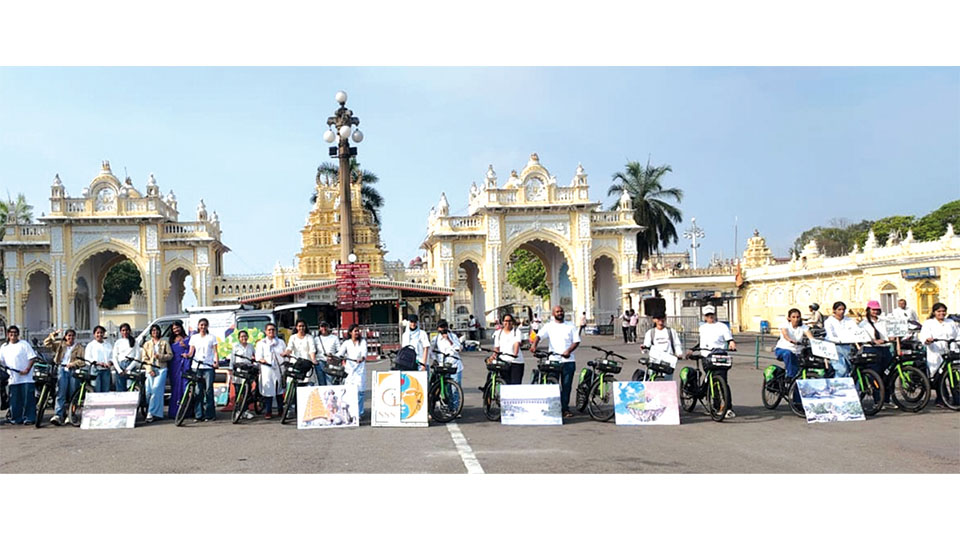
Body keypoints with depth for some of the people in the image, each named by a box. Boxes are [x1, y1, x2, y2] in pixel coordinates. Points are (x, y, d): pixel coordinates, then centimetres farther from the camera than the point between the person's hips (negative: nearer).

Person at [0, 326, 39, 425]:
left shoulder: (24, 344, 0)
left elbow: (32, 357, -4)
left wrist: (27, 369, -14)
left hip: (26, 377, -5)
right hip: (13, 378, 5)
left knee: (28, 398, -7)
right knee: (14, 400, 6)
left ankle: (29, 418, -3)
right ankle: (16, 418, 14)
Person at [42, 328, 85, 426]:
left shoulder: (79, 347, 10)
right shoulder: (60, 345, 16)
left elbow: (82, 360, 0)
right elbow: (46, 343, 13)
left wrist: (72, 364, -15)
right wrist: (53, 335, 1)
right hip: (62, 370, 0)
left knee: (72, 395, 2)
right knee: (60, 393, -13)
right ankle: (58, 415, -20)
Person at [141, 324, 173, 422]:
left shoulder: (164, 343, 13)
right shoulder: (147, 344, 16)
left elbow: (170, 355, 6)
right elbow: (144, 358, 8)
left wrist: (160, 356, -11)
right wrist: (150, 369, -5)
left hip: (161, 369, -2)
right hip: (150, 369, 2)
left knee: (156, 389, -16)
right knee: (148, 391, -6)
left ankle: (151, 413, -17)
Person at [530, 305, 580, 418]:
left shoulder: (570, 327, 11)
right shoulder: (549, 326, 6)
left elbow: (576, 341, 6)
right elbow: (539, 335, -8)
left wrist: (568, 350, -12)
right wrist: (534, 344, -29)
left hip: (568, 360, 1)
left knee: (567, 385, 3)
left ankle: (565, 408, 13)